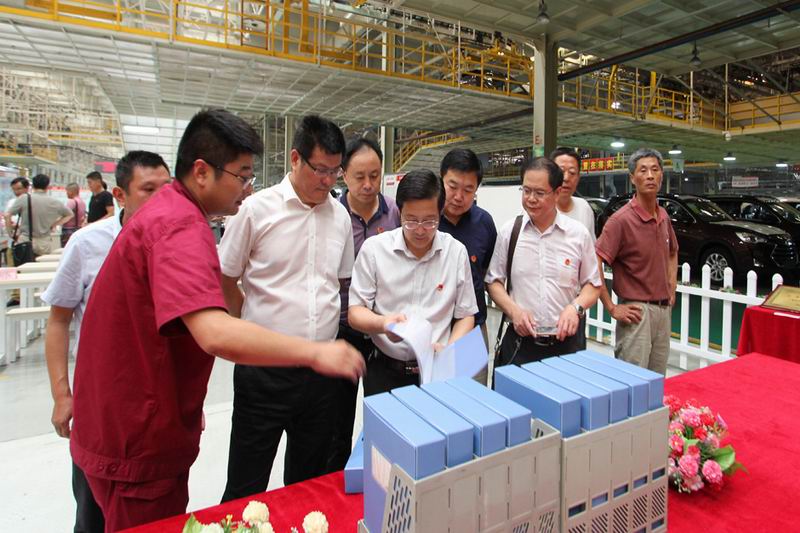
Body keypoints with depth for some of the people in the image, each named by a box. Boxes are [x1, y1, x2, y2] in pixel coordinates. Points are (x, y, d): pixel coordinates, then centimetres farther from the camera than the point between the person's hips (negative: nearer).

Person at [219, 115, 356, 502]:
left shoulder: (340, 215, 5)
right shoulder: (258, 209, -7)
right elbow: (224, 280, 0)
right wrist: (258, 326, 2)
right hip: (263, 369, -3)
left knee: (310, 481, 21)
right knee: (246, 490, 12)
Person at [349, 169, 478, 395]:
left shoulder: (457, 251, 1)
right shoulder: (374, 248, -4)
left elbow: (465, 316, 7)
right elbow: (355, 312, -2)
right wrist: (383, 323, -21)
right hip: (385, 371, 0)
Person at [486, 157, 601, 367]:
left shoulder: (579, 233, -2)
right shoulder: (509, 231, -1)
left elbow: (593, 284, 7)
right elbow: (494, 281, 5)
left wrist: (575, 307, -12)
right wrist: (514, 310, -11)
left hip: (564, 343, 0)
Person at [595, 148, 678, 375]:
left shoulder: (663, 216, 9)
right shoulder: (621, 219, -16)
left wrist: (672, 290, 15)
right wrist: (612, 308, -19)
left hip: (664, 311, 8)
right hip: (636, 311, -7)